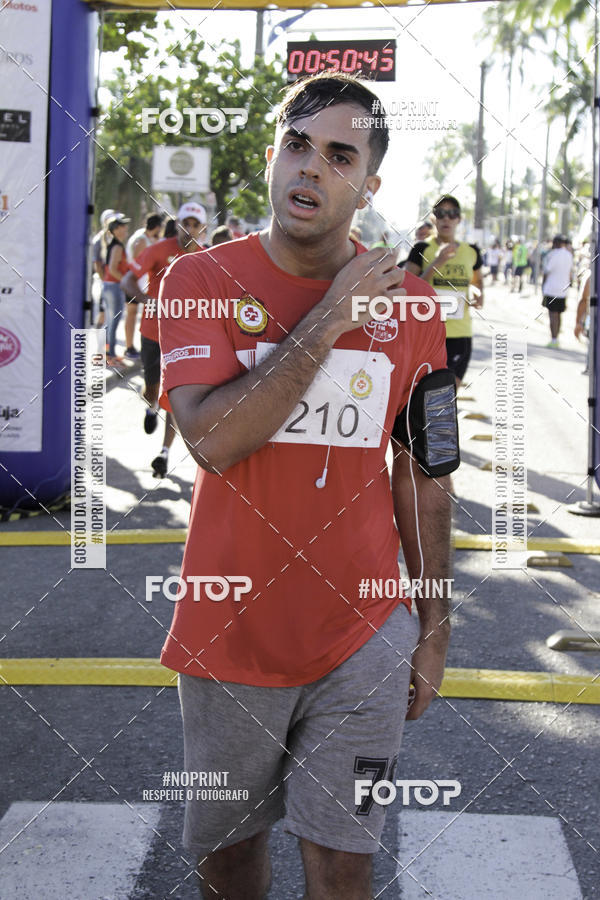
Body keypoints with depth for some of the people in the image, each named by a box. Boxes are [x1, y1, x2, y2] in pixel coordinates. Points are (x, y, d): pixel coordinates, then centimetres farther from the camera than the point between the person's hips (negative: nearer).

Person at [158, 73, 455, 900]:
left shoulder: (405, 301, 0)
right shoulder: (201, 280, -6)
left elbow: (422, 476, 7)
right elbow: (211, 440, -21)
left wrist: (434, 627, 8)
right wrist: (329, 320, -19)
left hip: (362, 634, 1)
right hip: (232, 634, 0)